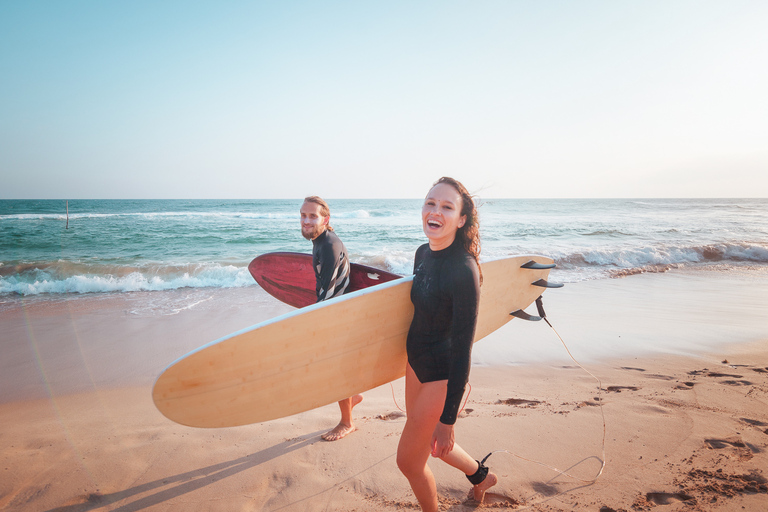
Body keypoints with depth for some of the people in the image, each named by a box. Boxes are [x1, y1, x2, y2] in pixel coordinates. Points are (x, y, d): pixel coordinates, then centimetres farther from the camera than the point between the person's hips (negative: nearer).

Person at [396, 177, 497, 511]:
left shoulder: (464, 270, -27)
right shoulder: (423, 254, -3)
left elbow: (463, 348, -25)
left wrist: (448, 418, -21)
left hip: (443, 375, -8)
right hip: (417, 364, 8)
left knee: (408, 459, 7)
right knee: (426, 443, 26)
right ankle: (480, 475, 53)